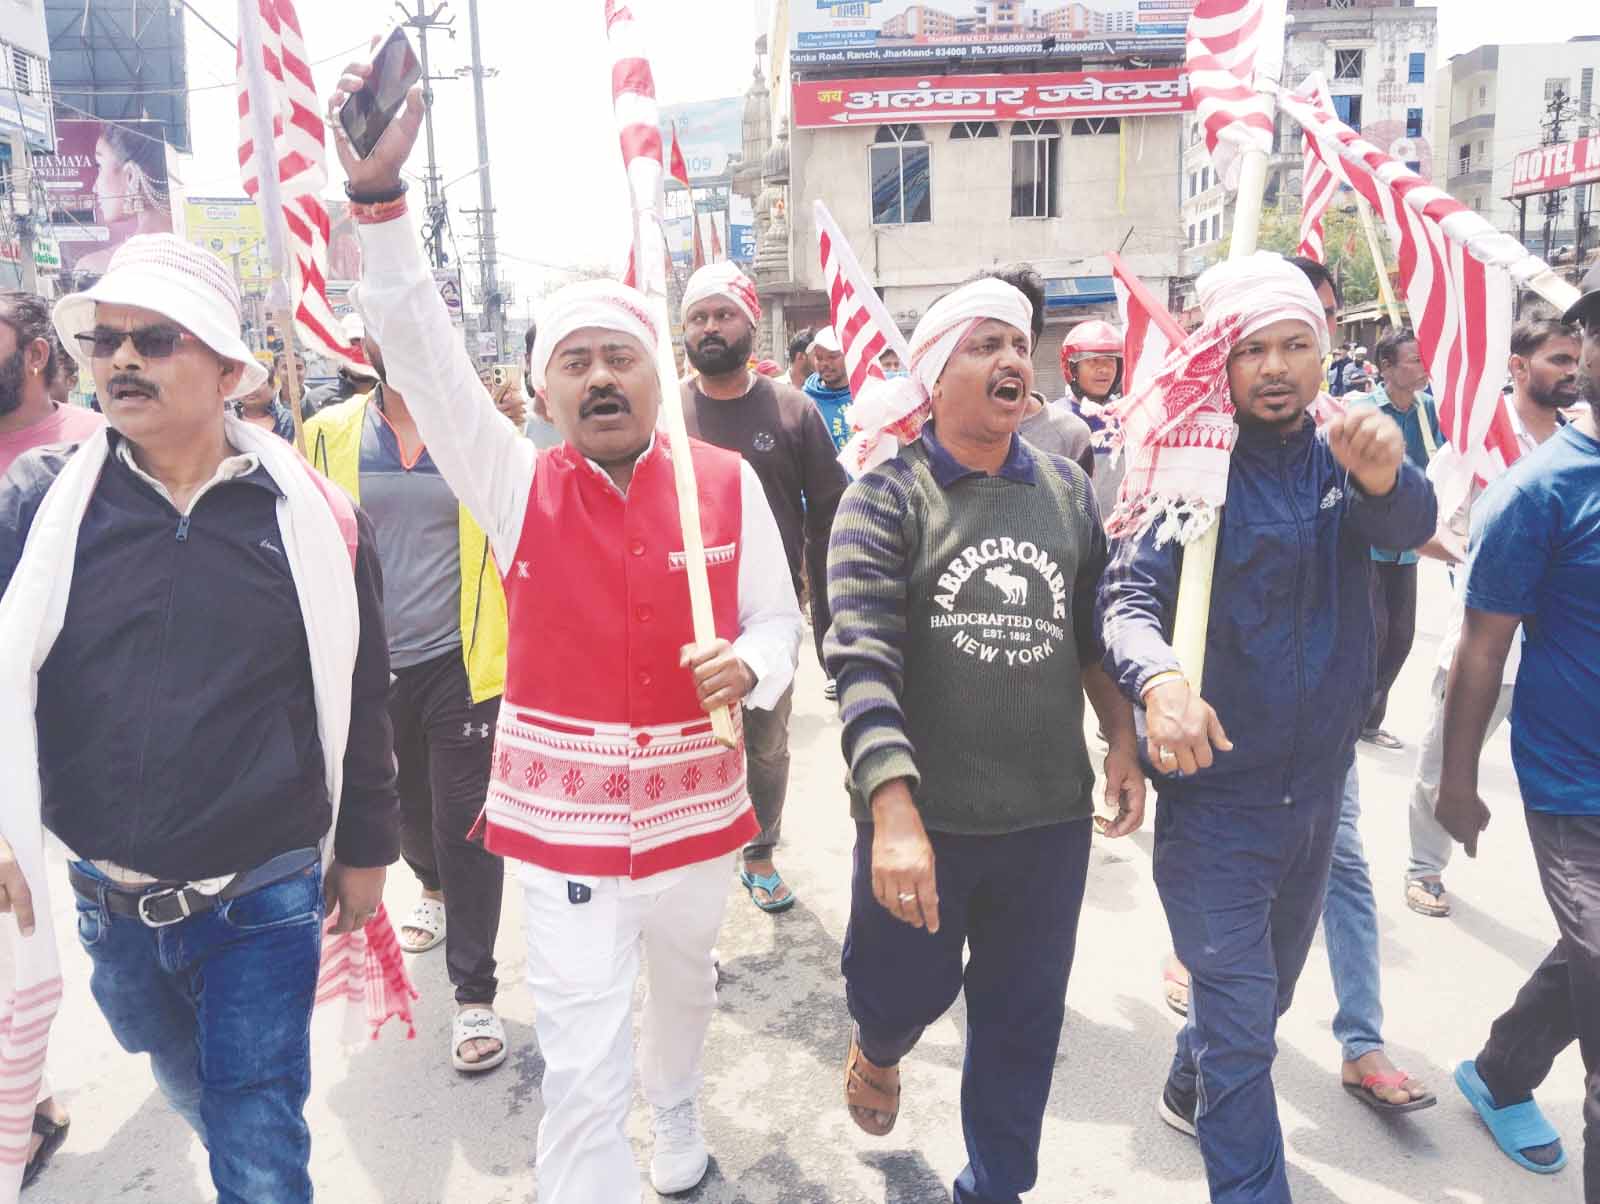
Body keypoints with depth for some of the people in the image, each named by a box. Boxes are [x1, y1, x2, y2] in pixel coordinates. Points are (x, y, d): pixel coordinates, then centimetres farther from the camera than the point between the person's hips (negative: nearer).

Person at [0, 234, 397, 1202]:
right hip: (108, 900, 3)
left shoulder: (312, 515, -9)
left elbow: (359, 697, -1)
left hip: (266, 900, -3)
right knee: (193, 1094, 27)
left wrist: (366, 849, 5)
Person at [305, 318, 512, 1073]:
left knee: (464, 825, 0)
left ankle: (475, 993, 13)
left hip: (461, 663, -3)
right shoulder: (329, 436, 1)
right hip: (368, 666, 4)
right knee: (405, 811, 23)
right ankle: (435, 889, 56)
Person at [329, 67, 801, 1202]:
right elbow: (423, 355, -17)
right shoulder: (518, 485, -7)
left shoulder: (730, 482, -5)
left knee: (683, 985, 28)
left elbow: (778, 619, 2)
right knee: (583, 1070, -1)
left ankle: (678, 1107, 59)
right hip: (565, 818, -2)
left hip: (697, 803, 3)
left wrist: (748, 665, -21)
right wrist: (379, 194, -29)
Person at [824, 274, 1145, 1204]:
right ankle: (878, 1050, 52)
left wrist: (1123, 741, 7)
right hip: (922, 818, -3)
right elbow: (864, 661, -19)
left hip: (1053, 816, 4)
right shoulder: (887, 498, -9)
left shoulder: (1067, 489, 5)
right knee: (904, 991, 14)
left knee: (1025, 1021, 15)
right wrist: (894, 815, -27)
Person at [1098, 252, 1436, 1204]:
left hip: (1317, 785, 6)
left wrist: (1386, 473, -43)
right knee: (1242, 1019, -2)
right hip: (1214, 792, -6)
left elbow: (1408, 527, -20)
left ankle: (1191, 1092, 51)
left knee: (1267, 990, 25)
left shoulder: (1343, 463, 2)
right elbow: (1130, 596, -23)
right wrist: (1158, 677, -45)